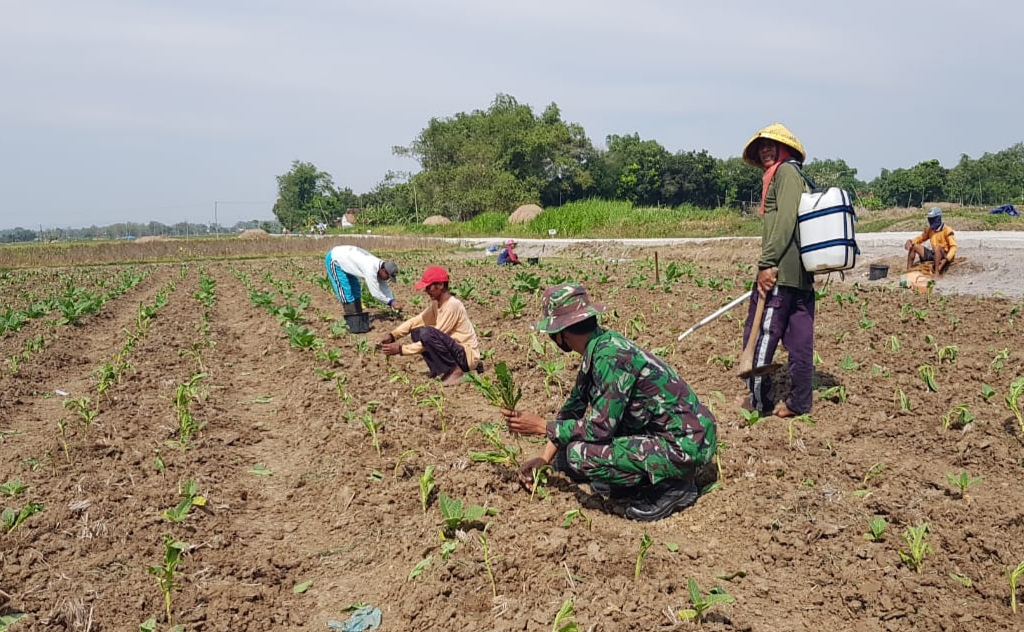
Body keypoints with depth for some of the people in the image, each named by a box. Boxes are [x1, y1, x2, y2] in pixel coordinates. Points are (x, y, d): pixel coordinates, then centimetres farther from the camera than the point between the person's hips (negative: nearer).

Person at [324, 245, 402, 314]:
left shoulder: (380, 265, -9)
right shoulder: (371, 269, -36)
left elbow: (384, 287, 2)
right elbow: (375, 293, -30)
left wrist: (392, 301, -8)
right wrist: (391, 302, -21)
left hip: (344, 257, 10)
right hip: (334, 259, -10)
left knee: (356, 289, 12)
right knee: (346, 291, -10)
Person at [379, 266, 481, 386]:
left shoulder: (452, 305, -23)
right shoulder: (436, 303, 4)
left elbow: (432, 338, -24)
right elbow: (416, 321, 6)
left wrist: (401, 349, -21)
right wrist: (392, 336, -10)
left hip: (467, 354, -9)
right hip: (455, 350, 9)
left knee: (426, 333, -27)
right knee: (417, 331, 2)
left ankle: (454, 370, -13)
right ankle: (441, 370, 1)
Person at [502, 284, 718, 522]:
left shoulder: (610, 357, -24)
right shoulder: (599, 346, 4)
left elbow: (599, 428, -23)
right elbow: (573, 407, 13)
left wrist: (542, 426, -12)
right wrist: (544, 458, 9)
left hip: (685, 445, -9)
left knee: (579, 454, -21)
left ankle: (672, 487, -6)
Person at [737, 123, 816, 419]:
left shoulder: (786, 171, -5)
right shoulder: (797, 176, 24)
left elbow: (785, 220, -18)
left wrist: (767, 263, -22)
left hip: (780, 270, -10)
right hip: (802, 272, 10)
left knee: (760, 332, -2)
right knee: (799, 339, 7)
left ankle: (758, 398, 5)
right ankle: (798, 402, 11)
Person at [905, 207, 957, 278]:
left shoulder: (947, 230, -12)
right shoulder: (929, 230, 9)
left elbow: (953, 247, -19)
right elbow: (921, 238, 22)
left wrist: (946, 259, -33)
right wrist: (910, 241, -1)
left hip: (944, 256, -7)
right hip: (933, 254, 7)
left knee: (937, 247, -39)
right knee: (913, 246, -1)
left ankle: (937, 273, -42)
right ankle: (909, 270, -5)